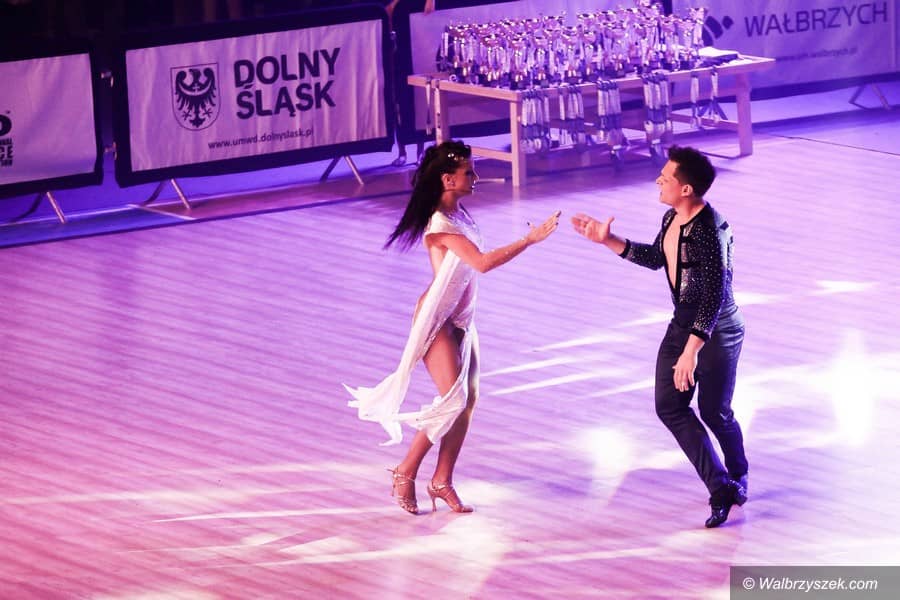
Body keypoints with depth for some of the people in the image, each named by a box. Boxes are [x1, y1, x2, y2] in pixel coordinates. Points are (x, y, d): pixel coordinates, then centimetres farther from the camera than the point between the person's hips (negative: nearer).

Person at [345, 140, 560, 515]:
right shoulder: (440, 223, -23)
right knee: (453, 401, -11)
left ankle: (442, 481, 14)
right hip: (437, 321, -9)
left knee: (468, 400, 6)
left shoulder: (458, 213, 6)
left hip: (461, 318, 9)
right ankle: (405, 475, 3)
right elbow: (482, 262, -32)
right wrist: (529, 240, -31)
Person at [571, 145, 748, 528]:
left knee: (714, 411, 5)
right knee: (670, 405, 2)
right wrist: (608, 241, 14)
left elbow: (715, 295, -32)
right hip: (683, 322, 9)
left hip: (716, 328, -9)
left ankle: (737, 476, 34)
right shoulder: (672, 219, -1)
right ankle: (721, 488, 5)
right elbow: (656, 258, 20)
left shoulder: (711, 231, -29)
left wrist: (691, 351, -37)